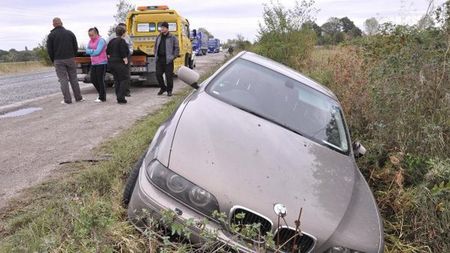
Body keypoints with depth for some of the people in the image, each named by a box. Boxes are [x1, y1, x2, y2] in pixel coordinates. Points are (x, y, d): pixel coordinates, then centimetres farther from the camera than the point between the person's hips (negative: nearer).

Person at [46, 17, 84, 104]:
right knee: (73, 78, 9)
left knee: (63, 80, 0)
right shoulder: (70, 33, 5)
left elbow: (49, 50, -1)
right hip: (70, 59, 2)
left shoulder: (51, 35, -1)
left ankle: (67, 100, -1)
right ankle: (78, 98, 11)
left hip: (58, 61, -2)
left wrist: (53, 61, 9)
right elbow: (76, 47, 5)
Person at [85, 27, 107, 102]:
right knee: (93, 79, 9)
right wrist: (93, 51, -11)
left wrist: (90, 52, -2)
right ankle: (101, 93, 27)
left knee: (100, 80, -3)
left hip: (101, 63, -8)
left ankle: (102, 97, 7)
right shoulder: (90, 41, 13)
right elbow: (87, 51, 5)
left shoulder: (101, 40, -11)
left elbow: (97, 52, -18)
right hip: (93, 63, 8)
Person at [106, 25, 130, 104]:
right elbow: (123, 53, -19)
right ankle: (121, 98, -9)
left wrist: (110, 59, 20)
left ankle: (118, 97, 14)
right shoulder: (122, 41, -12)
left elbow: (108, 53, 14)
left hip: (111, 63, 8)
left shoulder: (111, 41, 11)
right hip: (120, 63, -8)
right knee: (124, 79, -1)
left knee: (117, 80, 13)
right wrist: (125, 60, -13)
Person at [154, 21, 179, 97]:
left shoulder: (173, 38, -1)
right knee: (158, 74, 2)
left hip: (168, 60, -5)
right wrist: (156, 55, 13)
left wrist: (173, 57, -7)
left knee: (169, 75, -3)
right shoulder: (159, 37, 14)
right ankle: (163, 88, 22)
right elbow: (156, 47, 24)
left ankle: (169, 90, 11)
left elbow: (177, 48, -1)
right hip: (159, 59, 5)